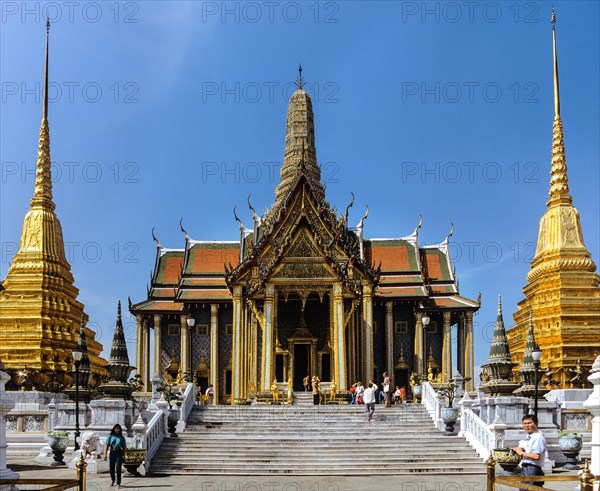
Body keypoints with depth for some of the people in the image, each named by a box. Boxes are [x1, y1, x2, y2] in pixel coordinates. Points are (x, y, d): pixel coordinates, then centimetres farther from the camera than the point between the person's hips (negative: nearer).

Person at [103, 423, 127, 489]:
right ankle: (113, 481, 35)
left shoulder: (121, 437, 6)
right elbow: (106, 445, 0)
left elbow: (124, 447, 7)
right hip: (112, 453, 1)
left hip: (119, 454, -1)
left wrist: (124, 456, 2)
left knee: (118, 468, -11)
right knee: (111, 468, 10)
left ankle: (118, 484, -8)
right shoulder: (110, 437, 4)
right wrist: (105, 454, -10)